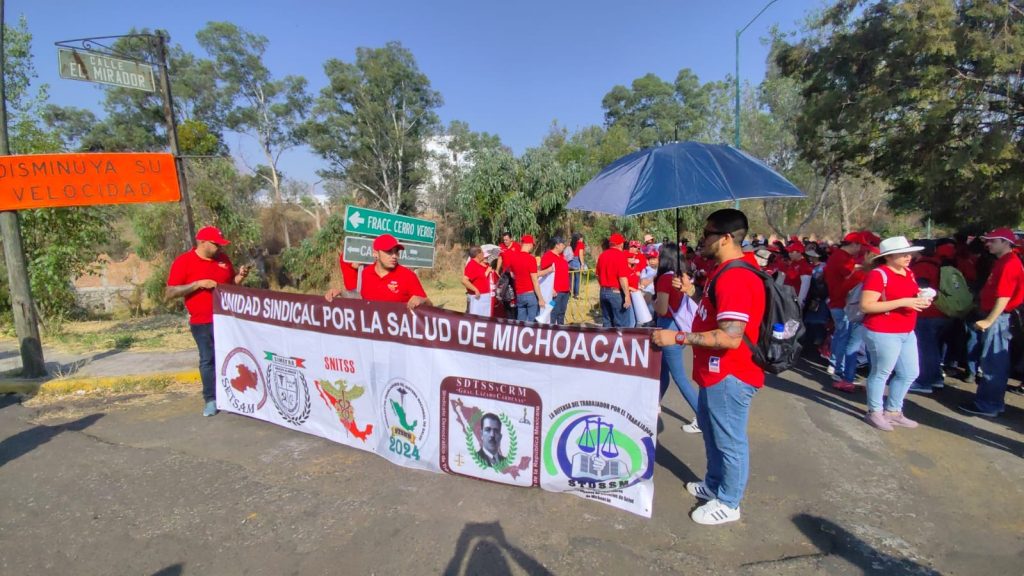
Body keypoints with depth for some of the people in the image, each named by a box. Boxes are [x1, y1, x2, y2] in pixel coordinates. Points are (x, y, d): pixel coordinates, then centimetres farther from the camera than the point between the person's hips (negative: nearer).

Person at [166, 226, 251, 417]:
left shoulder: (223, 259, 8)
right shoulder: (183, 262, -6)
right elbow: (168, 294, -9)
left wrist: (240, 277, -1)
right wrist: (198, 284, -19)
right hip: (202, 322, -3)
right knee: (207, 360, 2)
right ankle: (211, 400, 13)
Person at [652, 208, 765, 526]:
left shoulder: (735, 277, -25)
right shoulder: (724, 271, 9)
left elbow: (731, 337, -31)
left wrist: (678, 337, -29)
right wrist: (692, 291, 18)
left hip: (729, 376, -11)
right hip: (716, 372, 11)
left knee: (729, 440, 8)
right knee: (711, 430, 25)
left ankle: (728, 503, 26)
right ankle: (714, 484, 44)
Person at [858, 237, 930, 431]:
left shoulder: (908, 273, 9)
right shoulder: (877, 275, -16)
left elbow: (912, 296, 25)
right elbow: (866, 306, -24)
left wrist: (921, 300, 2)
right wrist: (903, 302, -24)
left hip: (907, 333, 9)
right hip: (883, 333, -9)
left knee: (909, 373, 16)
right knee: (881, 373, 4)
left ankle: (893, 411, 32)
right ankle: (874, 412, 21)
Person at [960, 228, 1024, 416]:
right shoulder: (1003, 262, 13)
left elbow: (1004, 297, -21)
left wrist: (988, 320, -22)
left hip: (998, 318, -10)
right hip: (996, 317, 10)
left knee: (992, 363, -3)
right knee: (996, 362, 15)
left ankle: (987, 405, 5)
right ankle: (994, 402, 25)